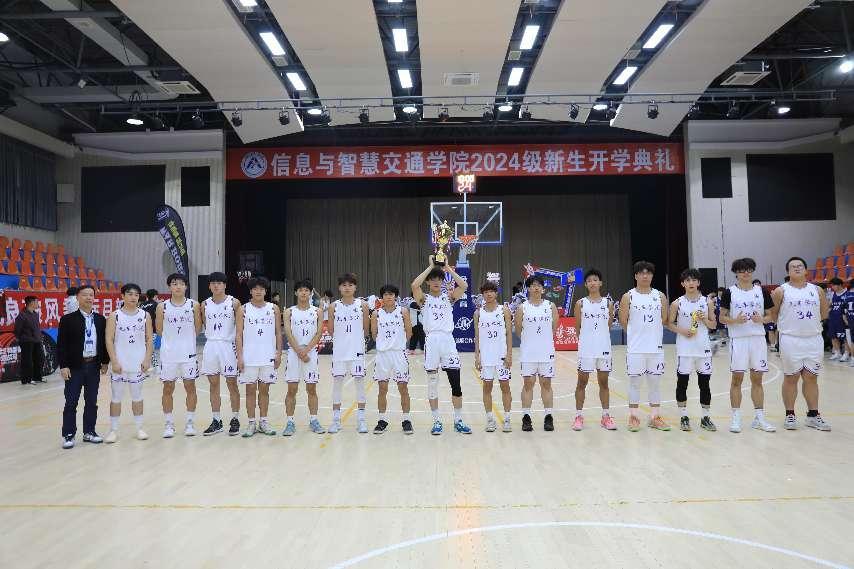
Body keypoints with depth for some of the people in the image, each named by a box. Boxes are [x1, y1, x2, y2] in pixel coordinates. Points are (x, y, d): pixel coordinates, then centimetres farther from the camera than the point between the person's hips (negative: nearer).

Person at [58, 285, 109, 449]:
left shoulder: (100, 319, 8)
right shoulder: (68, 319, -3)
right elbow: (61, 344, -5)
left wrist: (105, 362, 8)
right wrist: (63, 366, -11)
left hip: (94, 366, 3)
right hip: (74, 367, -3)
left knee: (92, 402, 10)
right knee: (71, 403, 1)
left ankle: (89, 432, 21)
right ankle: (68, 435, 10)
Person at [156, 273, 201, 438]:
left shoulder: (193, 305, -1)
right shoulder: (162, 306, 0)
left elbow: (198, 329, 6)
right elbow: (159, 330, 7)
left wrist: (186, 338, 4)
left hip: (188, 353, 0)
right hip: (168, 354, 0)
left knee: (190, 387, 4)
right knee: (168, 389, 6)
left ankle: (190, 422, 15)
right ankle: (169, 424, 17)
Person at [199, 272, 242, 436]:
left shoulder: (234, 303, -4)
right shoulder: (205, 305, 6)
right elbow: (205, 326, 14)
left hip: (228, 346, -3)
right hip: (211, 346, 4)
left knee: (232, 384, 2)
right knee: (213, 385, 8)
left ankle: (235, 420, 13)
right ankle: (216, 421, 17)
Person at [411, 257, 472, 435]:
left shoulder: (449, 297, 12)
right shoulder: (424, 299, 7)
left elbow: (464, 285, -5)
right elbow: (414, 285, -14)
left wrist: (447, 268, -2)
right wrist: (430, 266, -7)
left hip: (448, 340, 1)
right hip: (431, 341, -1)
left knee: (456, 384, 2)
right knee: (432, 383, 5)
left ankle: (458, 421, 13)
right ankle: (437, 421, 15)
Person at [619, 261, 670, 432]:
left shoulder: (660, 296, 5)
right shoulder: (628, 297, -3)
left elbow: (664, 320, 11)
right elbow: (623, 321, 0)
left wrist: (651, 332, 9)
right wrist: (637, 333, 5)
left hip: (656, 347, 3)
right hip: (635, 348, -3)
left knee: (655, 382, 9)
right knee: (635, 382, 4)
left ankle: (655, 417, 20)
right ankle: (633, 417, 13)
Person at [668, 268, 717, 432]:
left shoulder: (707, 302, 5)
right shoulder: (677, 303, 0)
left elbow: (714, 325, 10)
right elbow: (670, 324, 4)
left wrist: (704, 319, -10)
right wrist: (682, 331, -13)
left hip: (703, 348, 2)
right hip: (684, 349, -1)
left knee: (704, 383, 5)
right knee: (682, 383, 3)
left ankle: (705, 418, 16)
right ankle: (683, 417, 14)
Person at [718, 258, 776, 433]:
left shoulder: (762, 292, 6)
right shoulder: (729, 292, -1)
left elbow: (770, 315, 10)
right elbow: (722, 317, 0)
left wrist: (761, 319, -11)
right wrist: (735, 320, -18)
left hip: (758, 338, 3)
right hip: (738, 340, -2)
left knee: (757, 379, 8)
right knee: (737, 379, 1)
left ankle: (759, 418, 16)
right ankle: (736, 418, 8)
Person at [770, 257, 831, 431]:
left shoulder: (816, 290, 8)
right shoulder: (781, 291, -2)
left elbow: (823, 315, 14)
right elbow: (773, 317, 1)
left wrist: (825, 303, 4)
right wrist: (774, 301, -9)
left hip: (814, 340, 3)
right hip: (791, 340, -3)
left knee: (811, 378, 9)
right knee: (791, 378, 4)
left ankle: (813, 415, 18)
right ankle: (790, 415, 14)